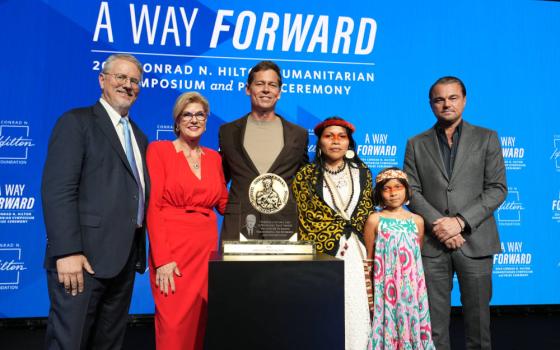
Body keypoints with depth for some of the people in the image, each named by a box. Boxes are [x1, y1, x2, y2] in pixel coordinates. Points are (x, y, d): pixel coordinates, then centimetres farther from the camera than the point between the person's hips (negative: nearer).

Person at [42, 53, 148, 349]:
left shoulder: (138, 136, 18)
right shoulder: (76, 122, -3)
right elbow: (57, 190, -13)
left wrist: (139, 251, 11)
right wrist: (67, 252, -20)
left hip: (125, 257, 7)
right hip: (85, 256, -7)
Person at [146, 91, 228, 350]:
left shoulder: (213, 157, 13)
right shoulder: (159, 150, -2)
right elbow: (153, 206, -9)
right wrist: (162, 259, -16)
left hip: (207, 247, 5)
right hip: (172, 248, -4)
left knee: (201, 322, 11)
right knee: (174, 326, -1)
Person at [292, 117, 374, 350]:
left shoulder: (362, 173, 10)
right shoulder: (305, 176, 3)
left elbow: (367, 215, 12)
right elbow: (305, 221, 2)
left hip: (355, 254, 2)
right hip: (321, 254, -2)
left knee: (355, 308, -1)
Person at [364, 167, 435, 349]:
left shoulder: (417, 221, 4)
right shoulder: (374, 220, -4)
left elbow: (418, 259, 12)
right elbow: (368, 261, 0)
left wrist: (420, 291, 13)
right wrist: (368, 294, -2)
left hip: (412, 290, 3)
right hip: (385, 289, -2)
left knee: (411, 325, 8)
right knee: (387, 326, 2)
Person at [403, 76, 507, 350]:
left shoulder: (486, 138, 7)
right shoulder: (416, 144, 9)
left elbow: (497, 189, 0)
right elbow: (411, 191, 2)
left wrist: (460, 221, -11)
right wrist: (437, 223, -12)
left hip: (474, 240, 0)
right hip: (432, 244, 1)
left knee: (477, 315, 9)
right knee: (434, 320, 6)